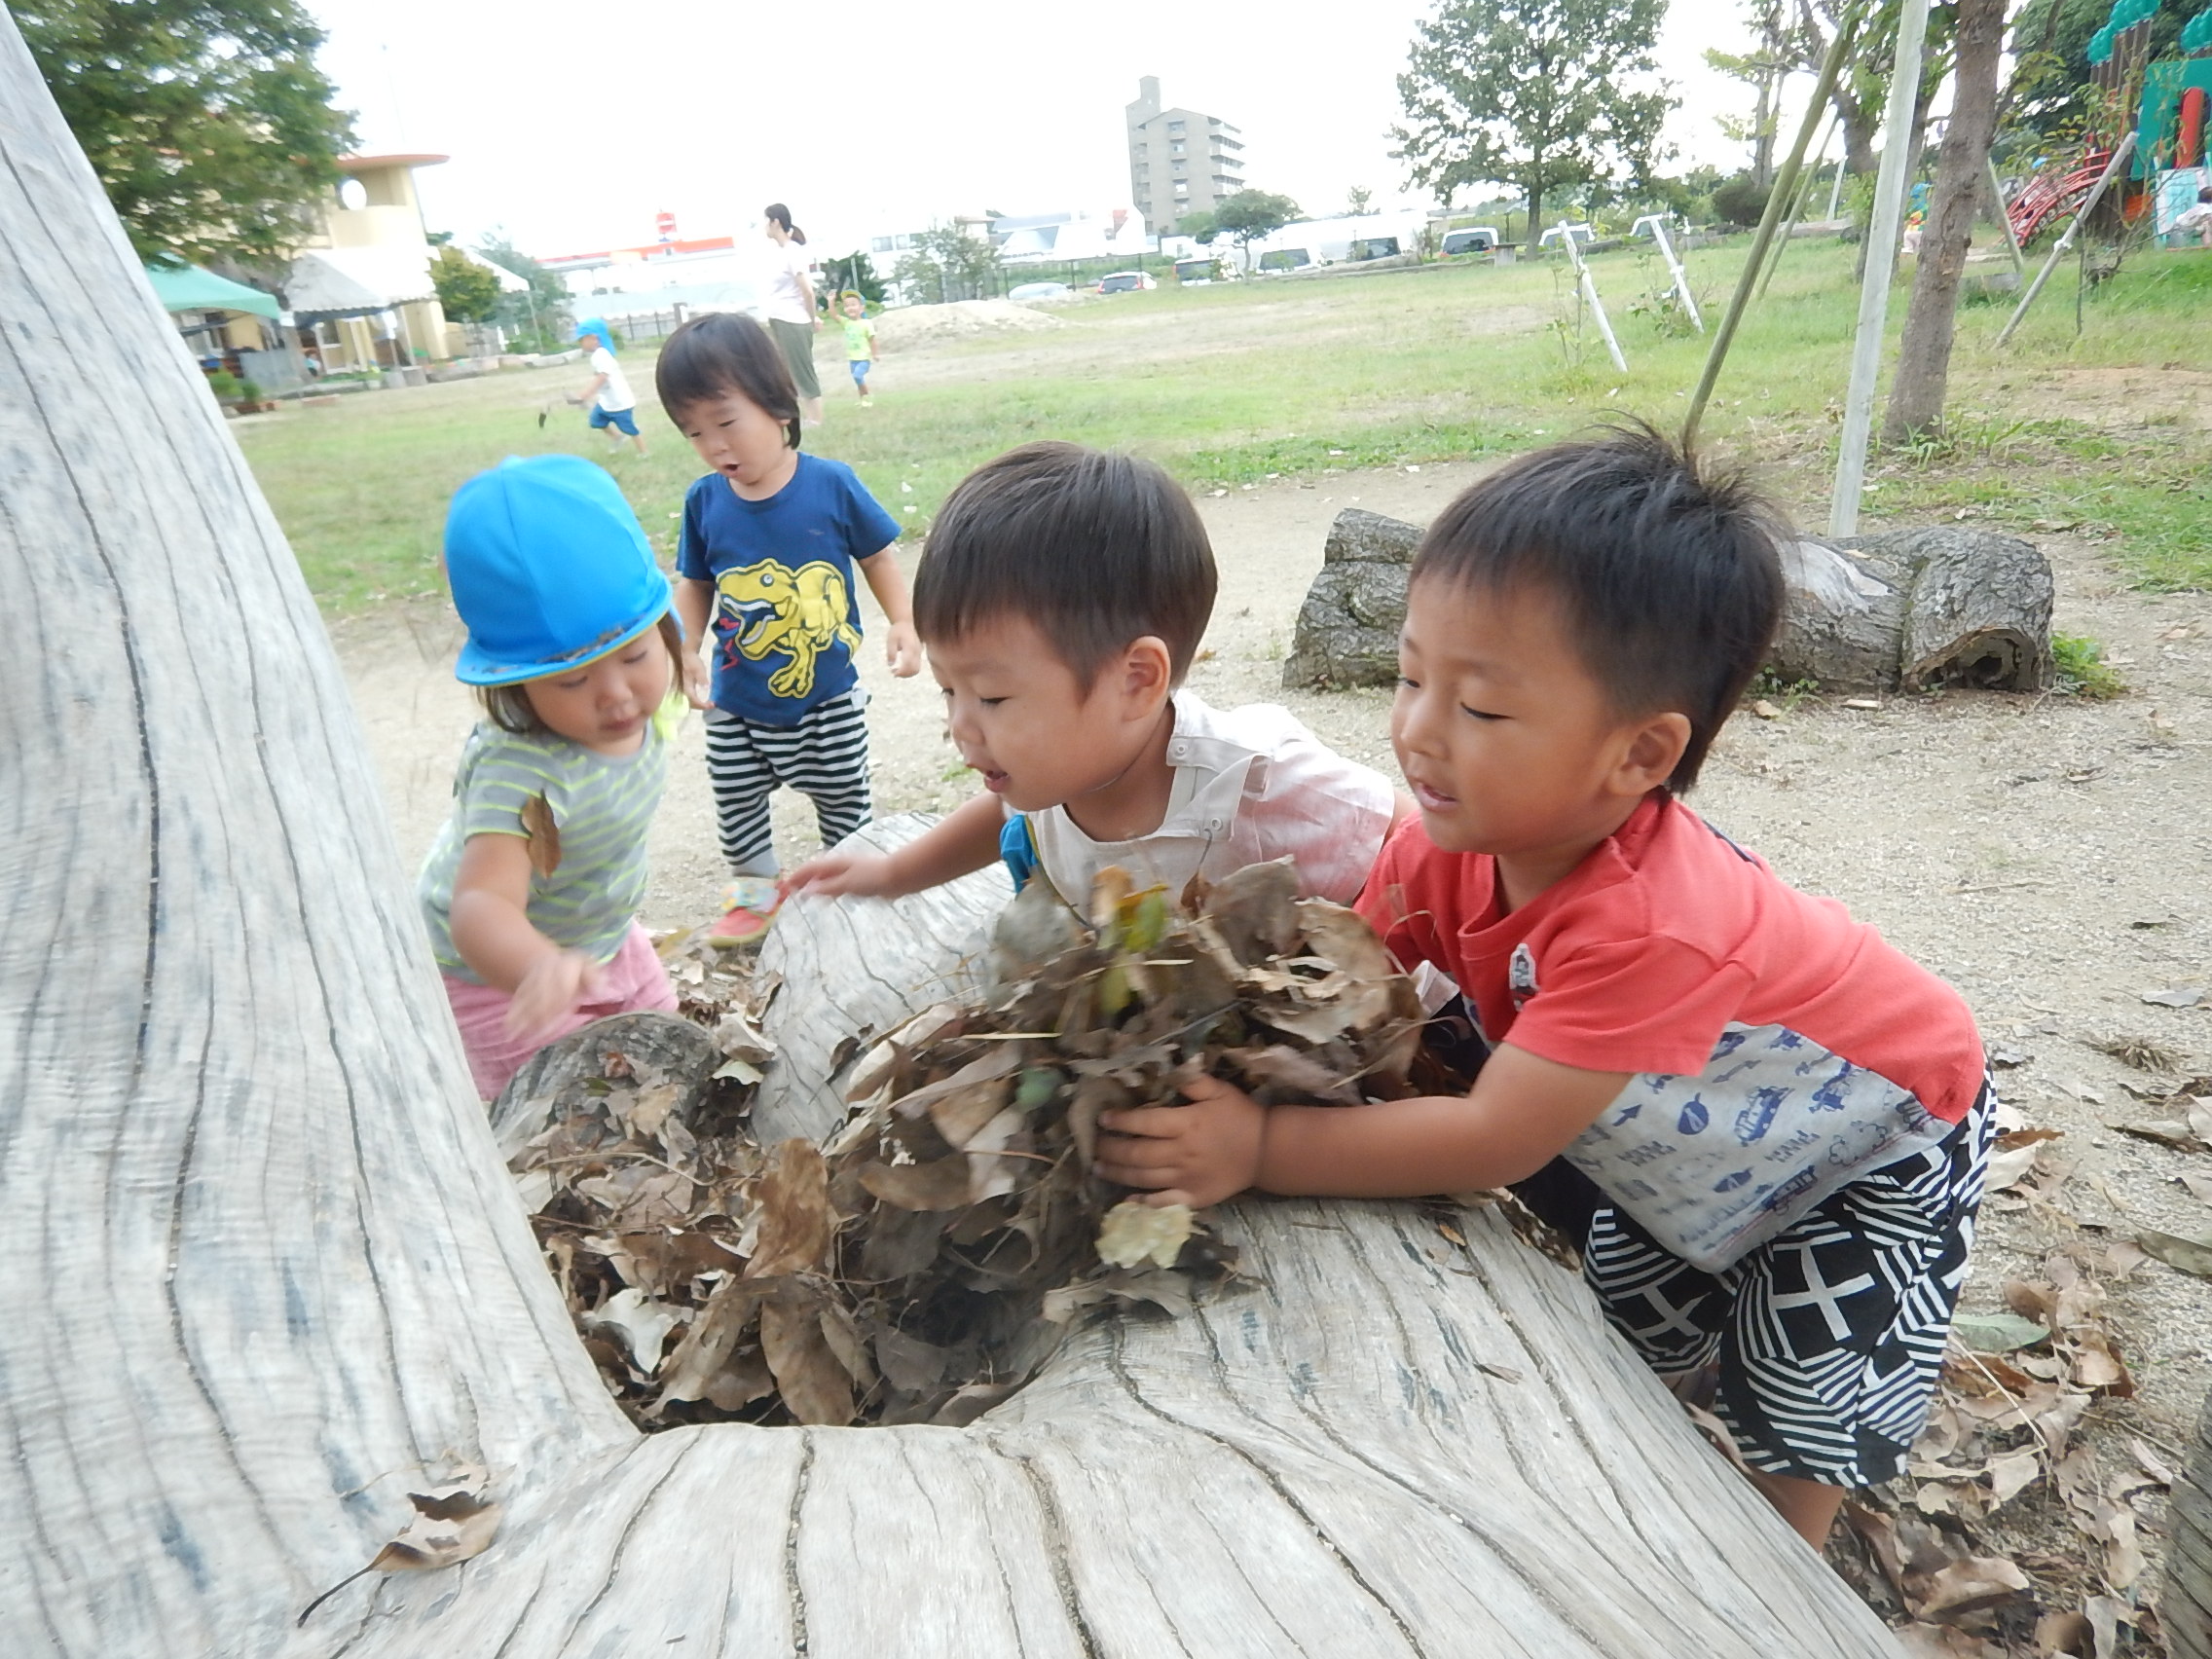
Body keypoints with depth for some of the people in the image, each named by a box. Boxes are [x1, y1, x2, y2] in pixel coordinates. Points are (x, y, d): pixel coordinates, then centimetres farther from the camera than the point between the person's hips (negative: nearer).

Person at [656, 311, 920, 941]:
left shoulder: (831, 484, -14)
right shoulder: (703, 502, -6)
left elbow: (878, 557, -3)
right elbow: (694, 584, 6)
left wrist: (903, 622, -16)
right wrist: (685, 651, -6)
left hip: (828, 699, -2)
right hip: (737, 705, 3)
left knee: (845, 802, 13)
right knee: (736, 804, 16)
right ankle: (755, 890, 39)